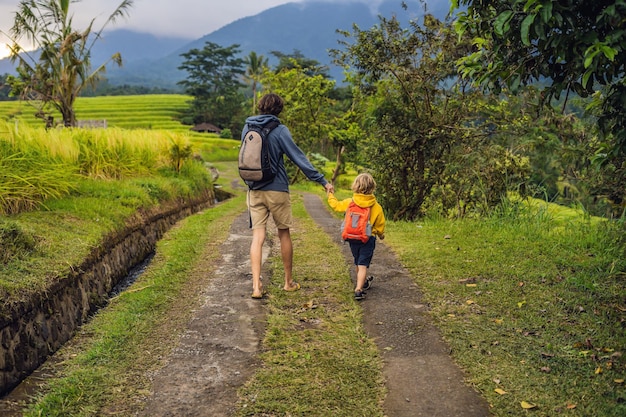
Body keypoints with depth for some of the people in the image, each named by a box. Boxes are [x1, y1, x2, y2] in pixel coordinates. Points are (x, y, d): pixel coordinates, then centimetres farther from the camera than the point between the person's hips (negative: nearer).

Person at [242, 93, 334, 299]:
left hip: (254, 191, 4)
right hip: (276, 190, -3)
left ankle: (256, 286, -7)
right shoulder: (279, 130, -10)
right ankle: (289, 282, 22)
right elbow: (299, 158, -13)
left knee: (257, 236, 2)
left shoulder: (247, 128, 5)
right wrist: (322, 181, -10)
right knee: (284, 235, 11)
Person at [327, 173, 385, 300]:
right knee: (363, 265, -4)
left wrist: (330, 195, 30)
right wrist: (381, 234, 24)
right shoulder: (376, 207, -7)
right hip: (368, 238, -3)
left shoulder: (349, 202, -5)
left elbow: (336, 205, 10)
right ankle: (359, 289, -16)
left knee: (358, 263, 22)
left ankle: (363, 282, 42)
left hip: (352, 238, 3)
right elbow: (380, 225, 3)